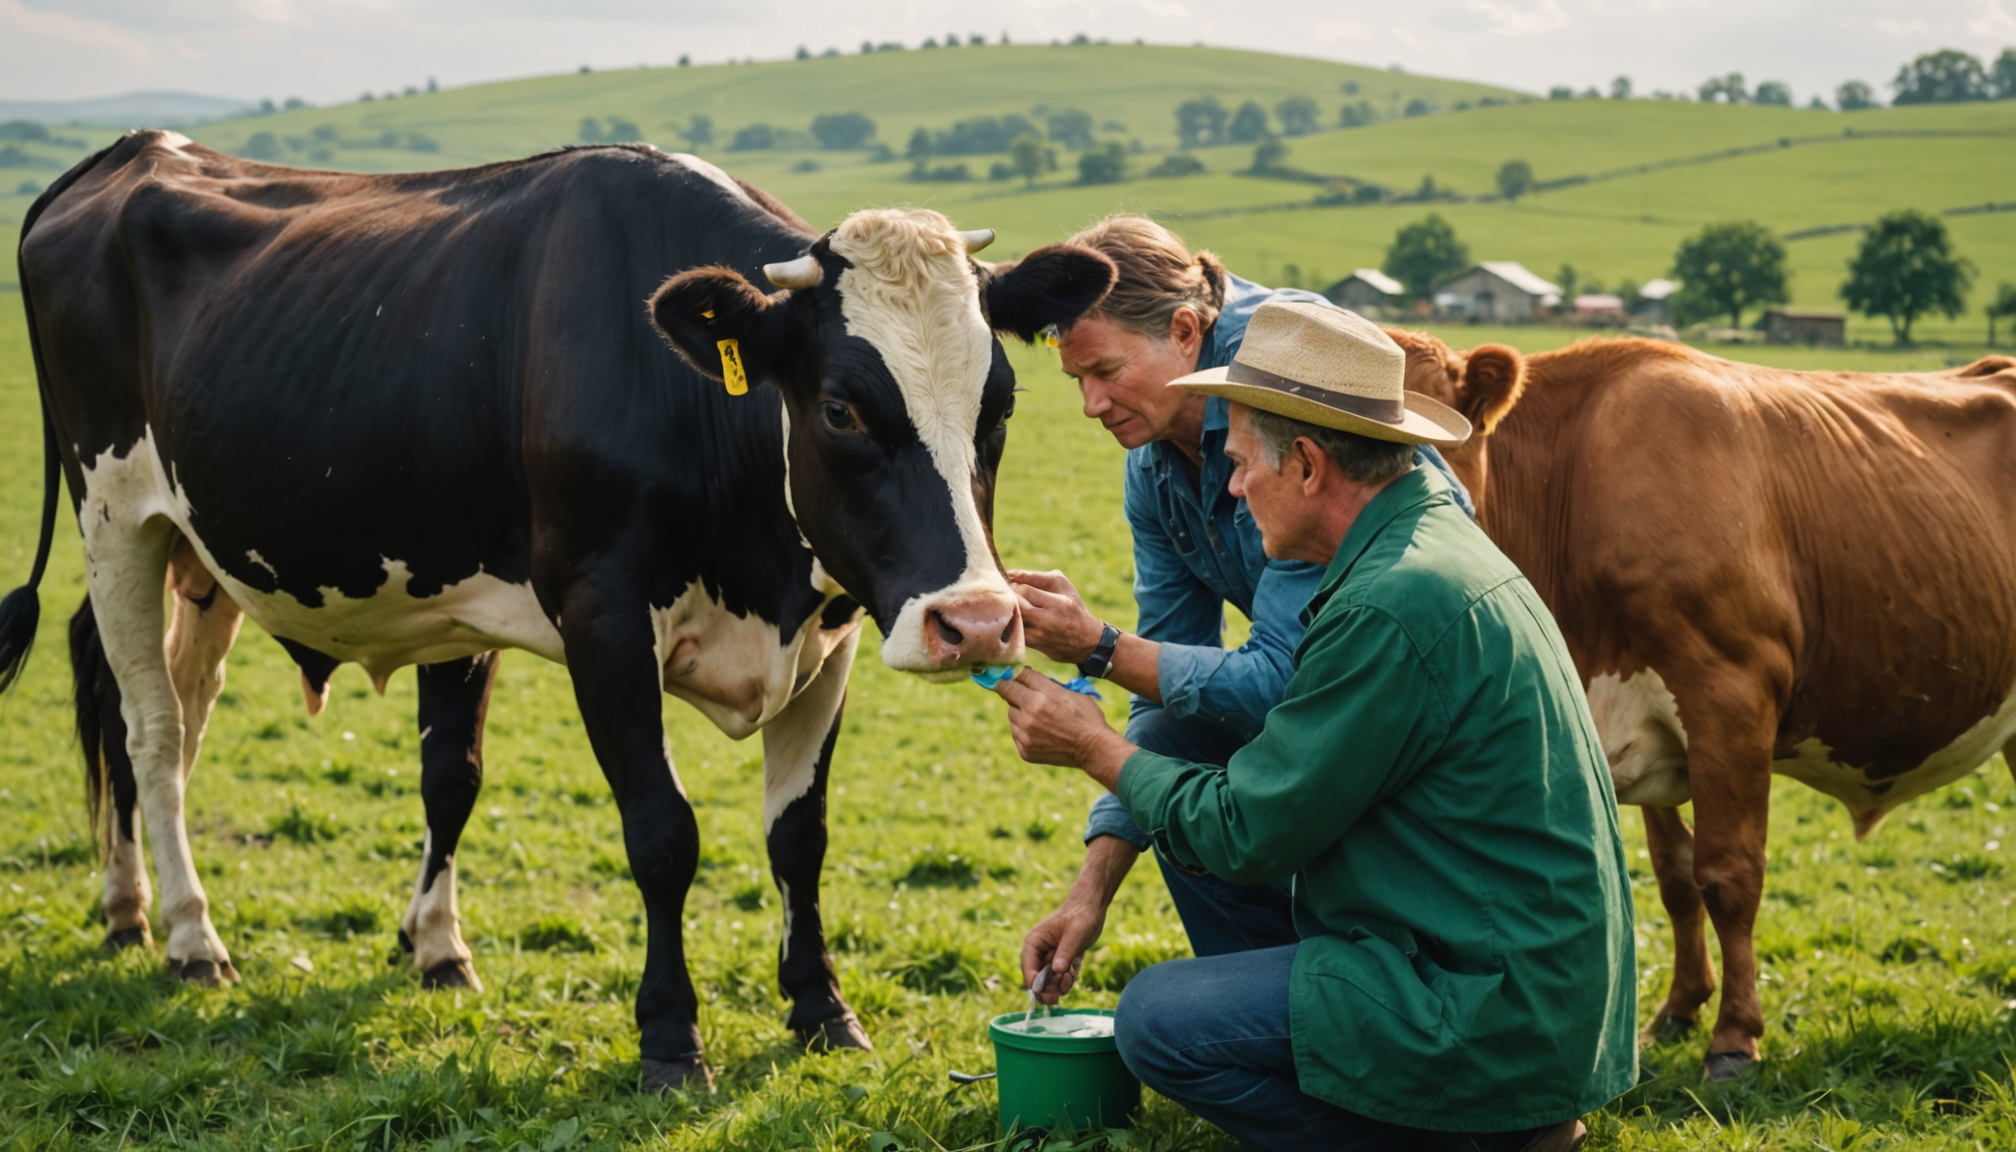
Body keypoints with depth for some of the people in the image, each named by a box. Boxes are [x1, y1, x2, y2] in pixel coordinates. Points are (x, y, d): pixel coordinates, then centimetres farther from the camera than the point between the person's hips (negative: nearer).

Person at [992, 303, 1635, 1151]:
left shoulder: (1394, 606, -22)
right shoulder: (1435, 541, 10)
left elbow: (1245, 835, -15)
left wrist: (1097, 749, 0)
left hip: (1499, 1012, -10)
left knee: (1158, 1021, -9)